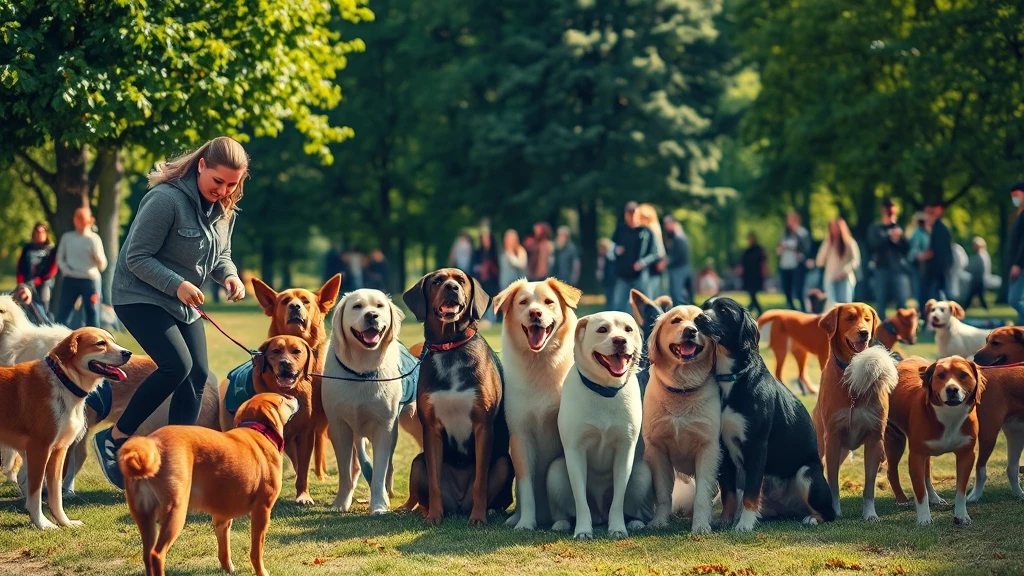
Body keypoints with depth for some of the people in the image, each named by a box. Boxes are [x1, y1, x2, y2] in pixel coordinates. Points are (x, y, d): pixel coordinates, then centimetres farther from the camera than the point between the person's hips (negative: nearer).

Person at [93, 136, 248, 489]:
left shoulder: (224, 208, 1)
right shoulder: (166, 199, -24)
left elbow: (221, 255, 13)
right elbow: (136, 258, -21)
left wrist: (229, 275, -10)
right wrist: (176, 284, -32)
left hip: (184, 304, 8)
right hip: (140, 297, -8)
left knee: (198, 375, -1)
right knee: (177, 365, -23)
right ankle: (114, 437, -9)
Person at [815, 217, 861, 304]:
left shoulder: (849, 243, 4)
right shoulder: (827, 243, 15)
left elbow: (856, 261, -4)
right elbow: (820, 262, 7)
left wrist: (845, 271, -19)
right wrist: (827, 244, 2)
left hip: (844, 279, -3)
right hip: (830, 280, 3)